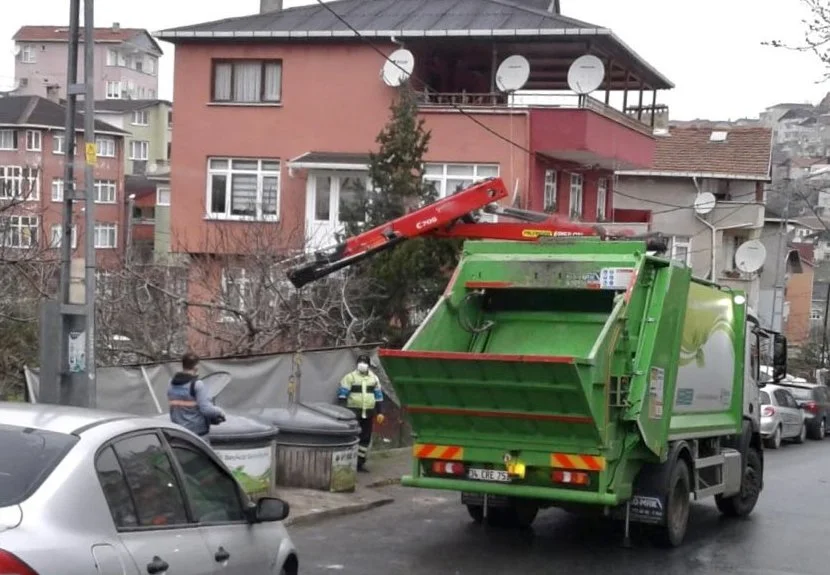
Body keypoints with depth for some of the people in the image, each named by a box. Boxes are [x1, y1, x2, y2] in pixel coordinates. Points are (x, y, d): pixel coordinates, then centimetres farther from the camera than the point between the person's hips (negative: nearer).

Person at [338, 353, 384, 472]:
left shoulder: (374, 378, 13)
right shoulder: (350, 377, -1)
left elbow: (379, 396, 17)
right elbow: (342, 394, -6)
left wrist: (380, 412, 10)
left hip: (368, 414, 5)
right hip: (353, 412, -5)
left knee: (366, 438, 6)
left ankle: (360, 462, 15)